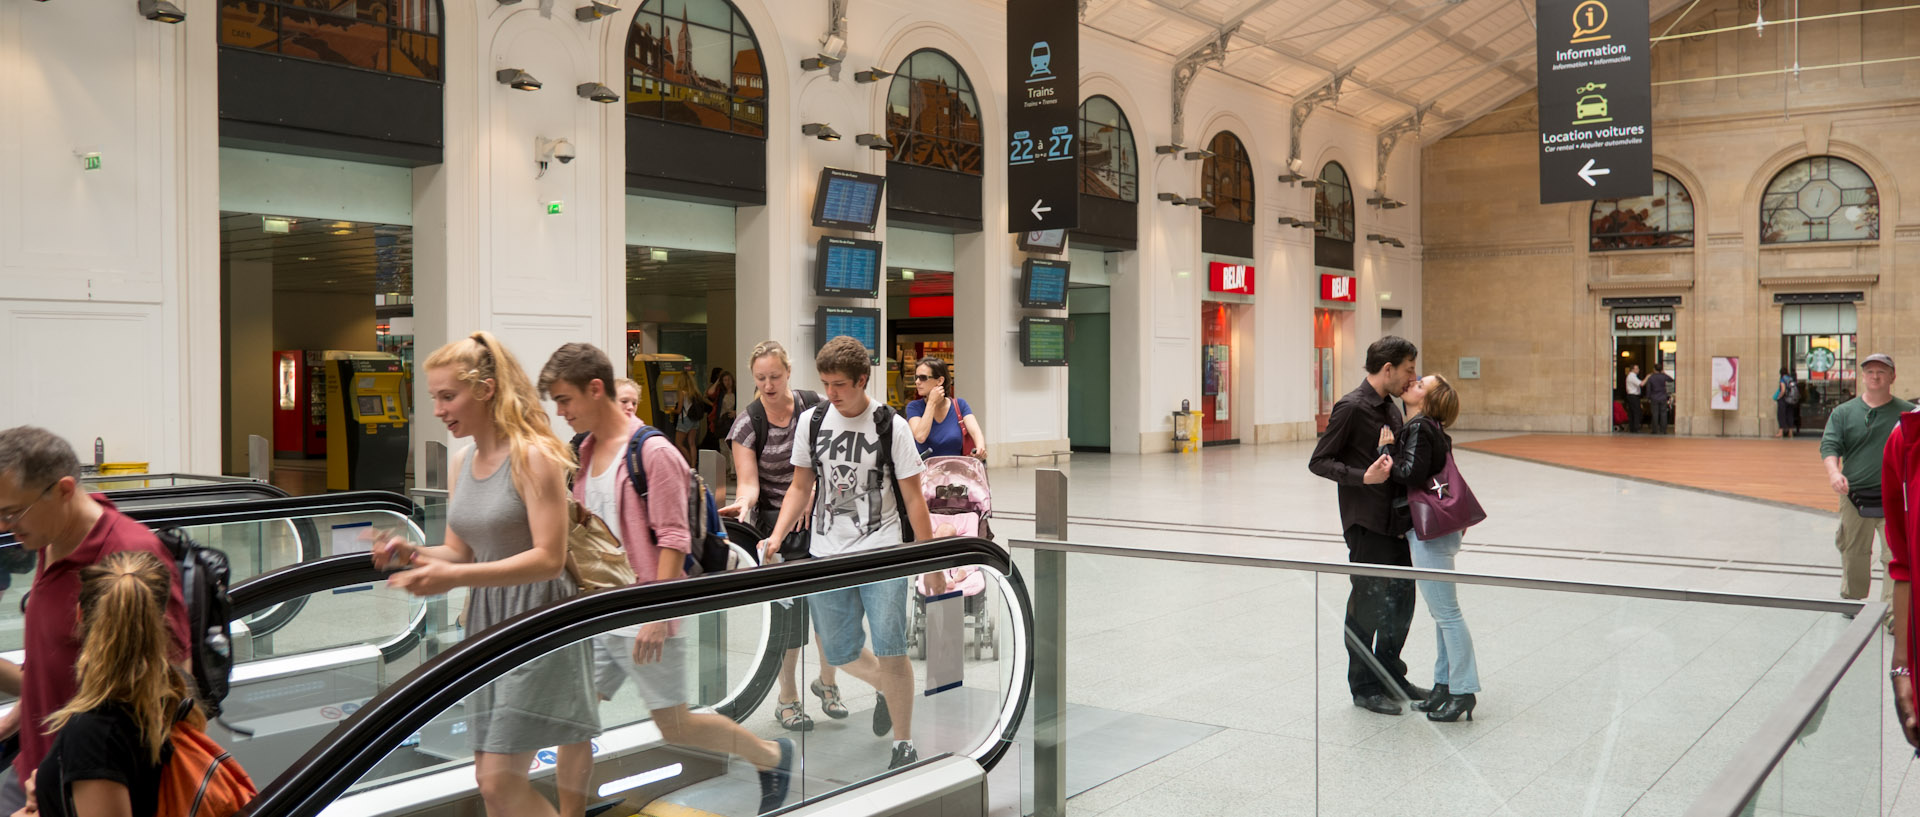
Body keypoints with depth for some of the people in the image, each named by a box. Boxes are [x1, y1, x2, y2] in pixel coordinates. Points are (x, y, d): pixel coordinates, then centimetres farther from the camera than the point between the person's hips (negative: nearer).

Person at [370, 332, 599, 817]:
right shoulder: (462, 463, 10)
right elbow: (461, 552, 16)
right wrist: (415, 555, -5)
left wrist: (454, 578, -27)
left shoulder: (533, 455, -14)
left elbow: (550, 558, -20)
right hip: (486, 623, 8)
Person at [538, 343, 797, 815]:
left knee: (675, 726, 2)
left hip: (643, 620, -7)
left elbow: (673, 540, -17)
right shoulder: (582, 453, 10)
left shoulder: (653, 453, -14)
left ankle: (773, 757, 22)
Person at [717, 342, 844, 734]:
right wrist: (744, 502, -35)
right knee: (789, 607, 0)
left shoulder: (813, 406, -1)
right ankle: (788, 700, 16)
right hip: (776, 523, -2)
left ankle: (827, 681, 29)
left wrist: (807, 494, -16)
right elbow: (749, 481, -14)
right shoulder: (748, 423, -8)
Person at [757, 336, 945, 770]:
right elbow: (801, 487, 12)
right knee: (840, 654, 9)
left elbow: (913, 498, -3)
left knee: (890, 650, -8)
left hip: (882, 554, -4)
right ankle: (885, 687, 41)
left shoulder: (891, 426, -7)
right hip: (826, 555, 4)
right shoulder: (812, 421, 4)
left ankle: (904, 742, 10)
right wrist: (776, 536, -3)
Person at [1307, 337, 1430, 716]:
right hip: (1366, 524, -8)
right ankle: (1363, 686, 14)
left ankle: (1391, 674, 30)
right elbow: (1318, 461, -13)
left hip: (1396, 519, 8)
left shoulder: (1391, 408, 13)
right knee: (1368, 603, 1)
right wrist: (1363, 476, -25)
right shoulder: (1352, 407, -14)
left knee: (1401, 598, 14)